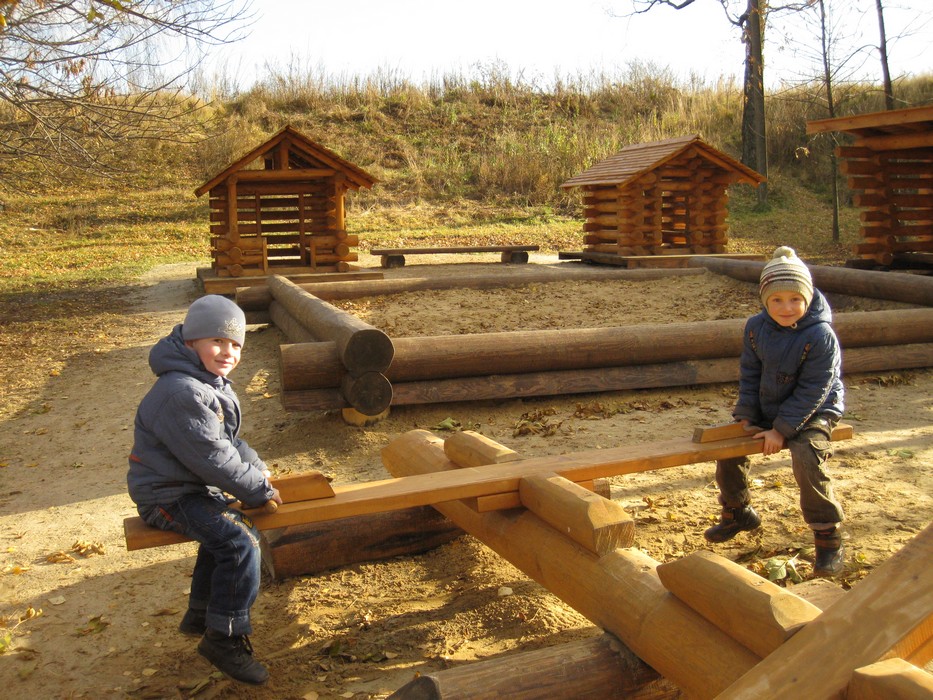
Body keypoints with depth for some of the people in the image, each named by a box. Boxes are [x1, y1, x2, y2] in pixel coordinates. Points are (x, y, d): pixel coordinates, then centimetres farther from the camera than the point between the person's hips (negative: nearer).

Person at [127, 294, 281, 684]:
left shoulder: (211, 383, 9)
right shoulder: (182, 393, -26)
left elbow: (229, 441, 17)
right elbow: (212, 459, -27)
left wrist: (256, 469, 0)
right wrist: (259, 490, -17)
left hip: (193, 486, 11)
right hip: (168, 496, -11)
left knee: (224, 531, 24)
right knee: (241, 541, -21)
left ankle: (201, 615, 38)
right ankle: (225, 639, -9)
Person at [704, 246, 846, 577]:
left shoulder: (821, 336, -23)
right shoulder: (756, 327, -6)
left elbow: (812, 391, -21)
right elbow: (749, 374, 3)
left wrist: (782, 429, -22)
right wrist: (746, 416, -3)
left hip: (813, 413, -6)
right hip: (766, 409, 6)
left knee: (807, 460, -29)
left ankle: (828, 537, -10)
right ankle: (737, 513, 26)